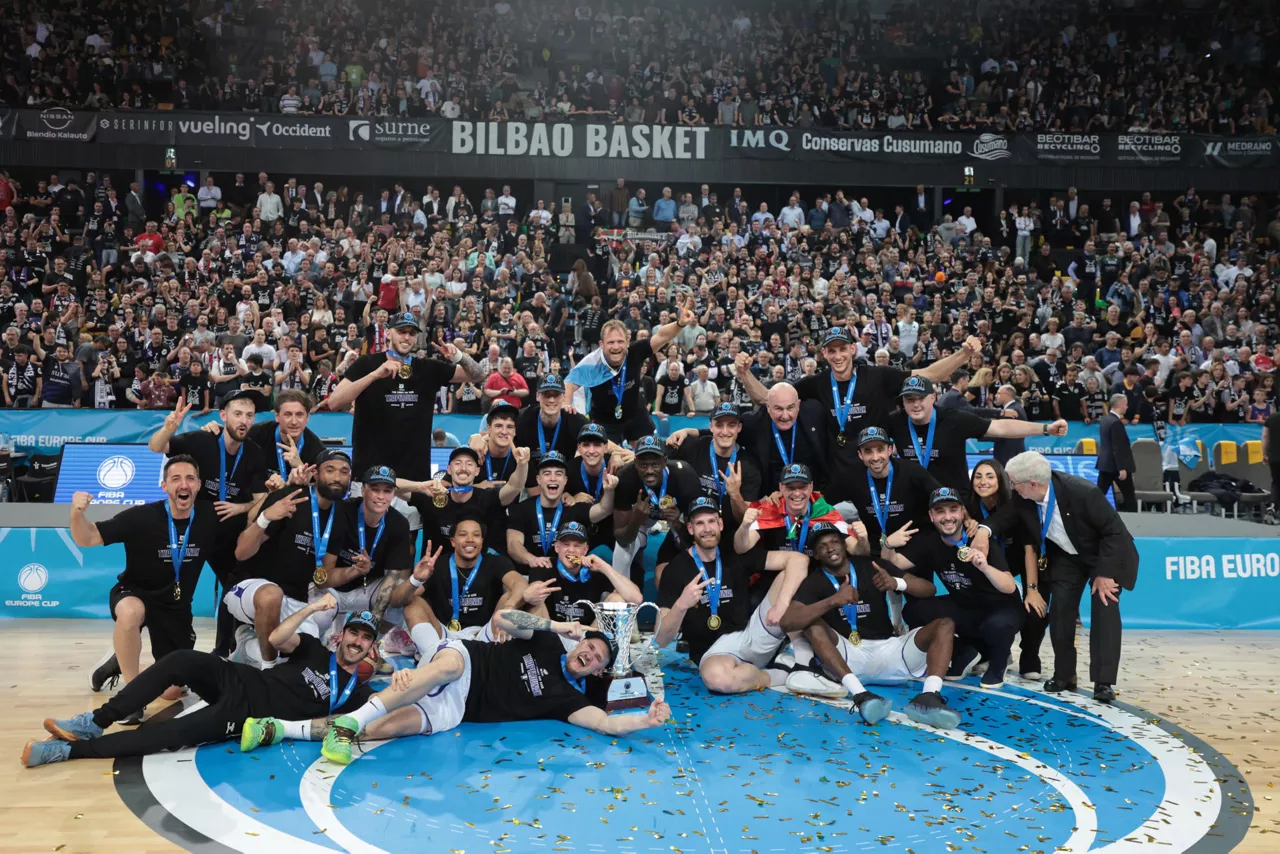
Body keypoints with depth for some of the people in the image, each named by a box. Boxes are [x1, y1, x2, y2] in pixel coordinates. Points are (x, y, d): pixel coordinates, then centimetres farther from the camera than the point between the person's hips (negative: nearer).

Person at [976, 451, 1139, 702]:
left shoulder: (1082, 492, -37)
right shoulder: (1023, 498, -22)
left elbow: (1114, 531, -28)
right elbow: (1005, 516, -5)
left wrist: (1105, 573, -27)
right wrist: (984, 530, -28)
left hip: (1105, 553, -5)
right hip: (1067, 555, 5)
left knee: (1104, 607, -17)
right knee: (1060, 610, -3)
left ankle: (1104, 682, -12)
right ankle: (1064, 676, 11)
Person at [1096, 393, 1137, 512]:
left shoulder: (1104, 419, 11)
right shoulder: (1116, 422, -18)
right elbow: (1118, 448, -21)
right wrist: (1122, 468, -21)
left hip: (1105, 463, 9)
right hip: (1116, 465, -9)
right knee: (1129, 496, 4)